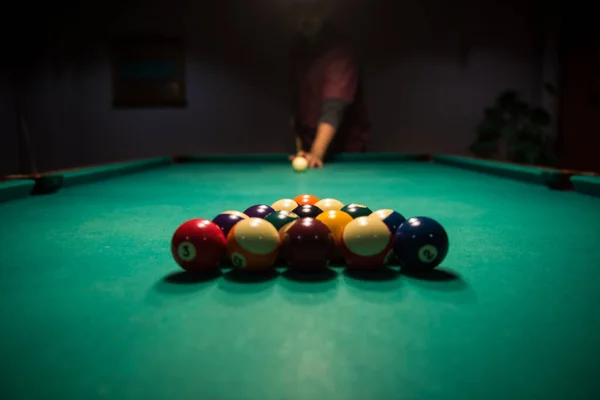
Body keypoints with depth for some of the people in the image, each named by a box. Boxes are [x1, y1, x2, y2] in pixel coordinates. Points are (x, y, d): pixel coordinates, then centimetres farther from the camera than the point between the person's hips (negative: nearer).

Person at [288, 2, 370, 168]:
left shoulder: (342, 53, -23)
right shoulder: (299, 50, -1)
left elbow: (334, 107, -35)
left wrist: (316, 153, -47)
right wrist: (299, 135, 2)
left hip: (345, 147, -5)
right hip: (310, 142, 6)